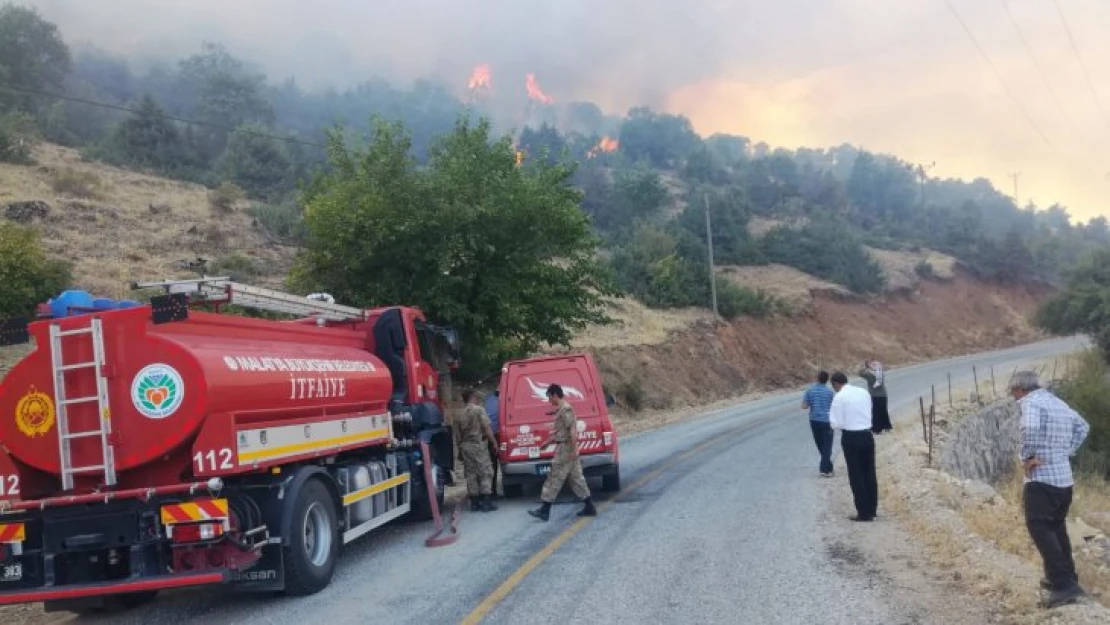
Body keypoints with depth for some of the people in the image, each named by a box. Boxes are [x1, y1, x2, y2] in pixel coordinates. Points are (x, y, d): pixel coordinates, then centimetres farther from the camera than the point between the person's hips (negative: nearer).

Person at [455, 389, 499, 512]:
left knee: (471, 474, 8)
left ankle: (474, 503, 9)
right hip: (478, 444, -6)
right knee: (486, 473, -2)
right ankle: (486, 503, -7)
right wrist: (494, 442, -6)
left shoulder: (461, 414, 11)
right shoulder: (479, 410, -6)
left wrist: (460, 450, 21)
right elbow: (487, 428, -12)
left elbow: (458, 433, 14)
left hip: (465, 446, 6)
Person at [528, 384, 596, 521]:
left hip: (565, 449, -10)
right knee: (576, 478, 11)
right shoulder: (561, 409, 15)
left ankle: (544, 510, -1)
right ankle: (589, 507, 14)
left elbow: (573, 430, -22)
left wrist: (573, 449, -24)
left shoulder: (565, 409, -16)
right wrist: (547, 442, 32)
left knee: (554, 479, -5)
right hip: (568, 450, 10)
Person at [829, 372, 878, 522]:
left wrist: (833, 422, 9)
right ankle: (871, 510, 24)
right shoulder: (864, 392, 6)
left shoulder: (839, 397, -11)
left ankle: (864, 513, 6)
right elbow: (869, 414, 16)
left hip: (851, 437, -5)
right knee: (869, 473, 15)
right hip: (867, 435, 5)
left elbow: (836, 424, -11)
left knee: (856, 475, 4)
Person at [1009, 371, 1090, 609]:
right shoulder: (1058, 402, 15)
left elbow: (1030, 429, -33)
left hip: (1041, 478, -9)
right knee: (1057, 528, 20)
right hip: (1064, 478, 9)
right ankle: (1064, 577, 26)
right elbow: (1082, 427, 29)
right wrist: (1067, 452, 18)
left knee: (1040, 529, -8)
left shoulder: (1031, 402, -13)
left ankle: (1064, 584, -14)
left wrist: (1027, 457, -18)